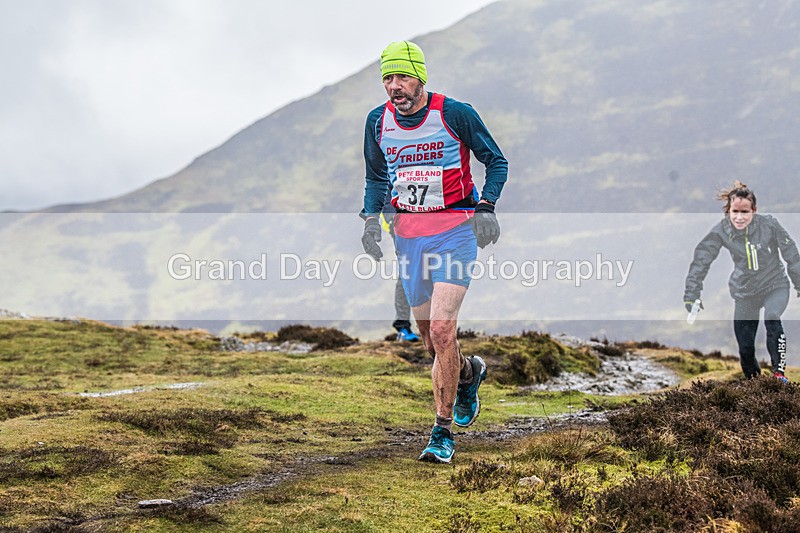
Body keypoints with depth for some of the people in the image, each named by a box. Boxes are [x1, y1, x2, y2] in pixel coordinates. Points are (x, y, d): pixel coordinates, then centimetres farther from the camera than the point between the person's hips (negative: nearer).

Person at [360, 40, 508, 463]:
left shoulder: (455, 113, -10)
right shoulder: (378, 121, 2)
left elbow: (496, 162, 0)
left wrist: (486, 207, -14)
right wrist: (370, 217, 3)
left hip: (454, 228, -5)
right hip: (408, 234, 5)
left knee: (441, 330, -17)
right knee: (428, 338, 9)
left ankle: (443, 433, -7)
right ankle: (469, 372, 44)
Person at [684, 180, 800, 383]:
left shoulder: (769, 224, -19)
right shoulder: (720, 231, -16)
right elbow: (701, 261, -14)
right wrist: (692, 294, -20)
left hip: (775, 285, -2)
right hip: (745, 290, 2)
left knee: (772, 317, -33)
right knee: (745, 347, 1)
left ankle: (779, 370, -20)